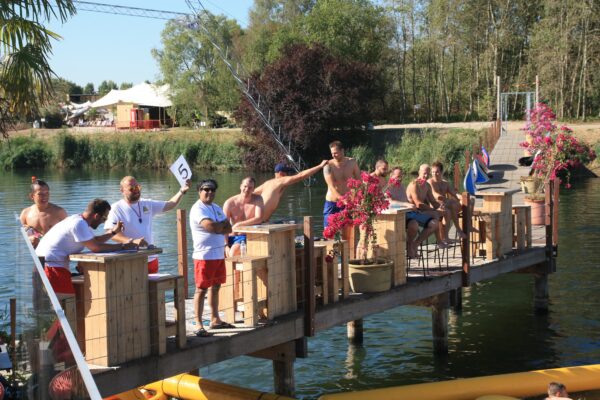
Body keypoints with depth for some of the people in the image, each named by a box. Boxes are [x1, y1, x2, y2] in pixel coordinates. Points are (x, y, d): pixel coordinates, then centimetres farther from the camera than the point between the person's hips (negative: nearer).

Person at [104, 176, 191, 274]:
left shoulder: (147, 204, 11)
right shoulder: (117, 208, -7)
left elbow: (169, 205, 17)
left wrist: (182, 191, 1)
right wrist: (132, 241, -29)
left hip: (151, 259, 6)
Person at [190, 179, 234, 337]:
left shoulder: (216, 208, 15)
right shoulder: (198, 209, -12)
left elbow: (228, 228, 7)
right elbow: (212, 227, -26)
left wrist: (217, 227, -12)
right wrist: (223, 223, -6)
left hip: (219, 254, 8)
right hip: (204, 255, -8)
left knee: (215, 287, 15)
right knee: (201, 290, -6)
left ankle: (215, 320, 26)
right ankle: (198, 325, -4)